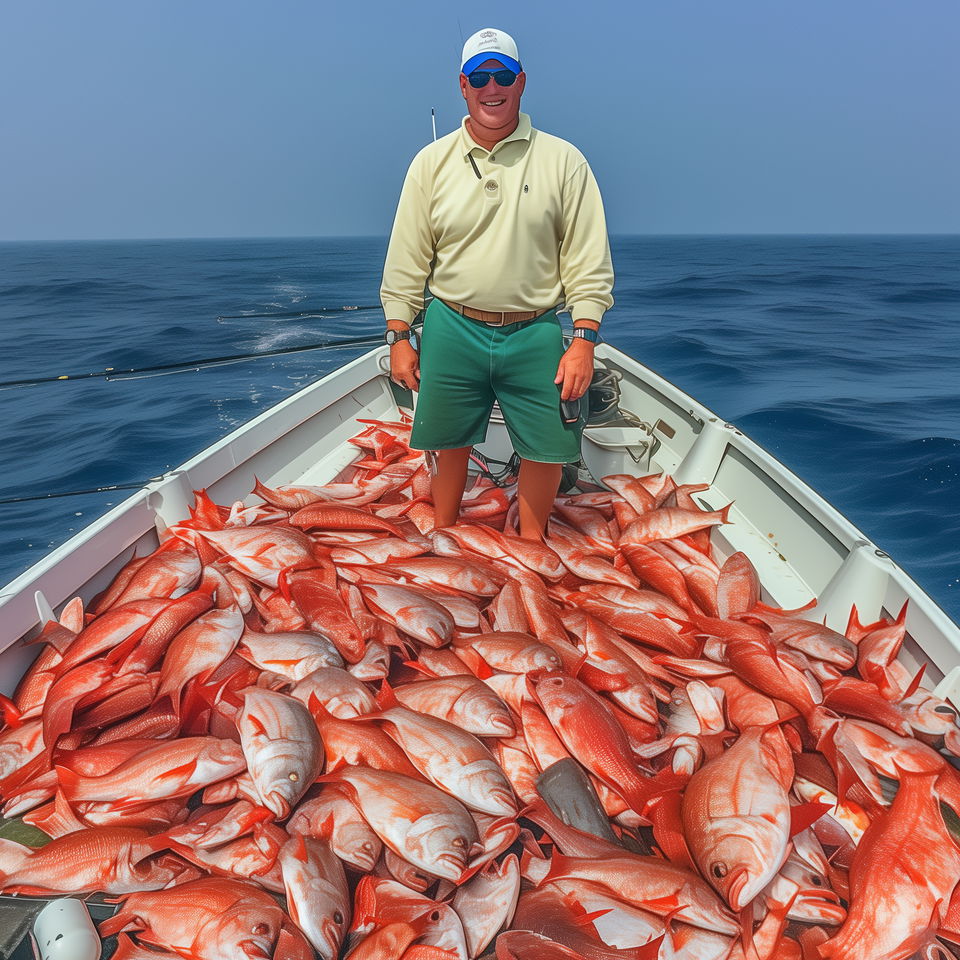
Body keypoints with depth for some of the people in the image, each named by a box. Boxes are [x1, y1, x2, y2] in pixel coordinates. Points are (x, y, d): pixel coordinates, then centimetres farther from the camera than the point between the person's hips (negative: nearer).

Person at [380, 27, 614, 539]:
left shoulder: (563, 161, 1)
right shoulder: (431, 162, 5)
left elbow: (588, 260, -1)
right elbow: (406, 260, 6)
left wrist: (584, 340, -9)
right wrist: (399, 337, 2)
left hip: (535, 334, 0)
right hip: (451, 331, 1)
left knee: (546, 447, 6)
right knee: (450, 443, 12)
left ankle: (531, 544, 31)